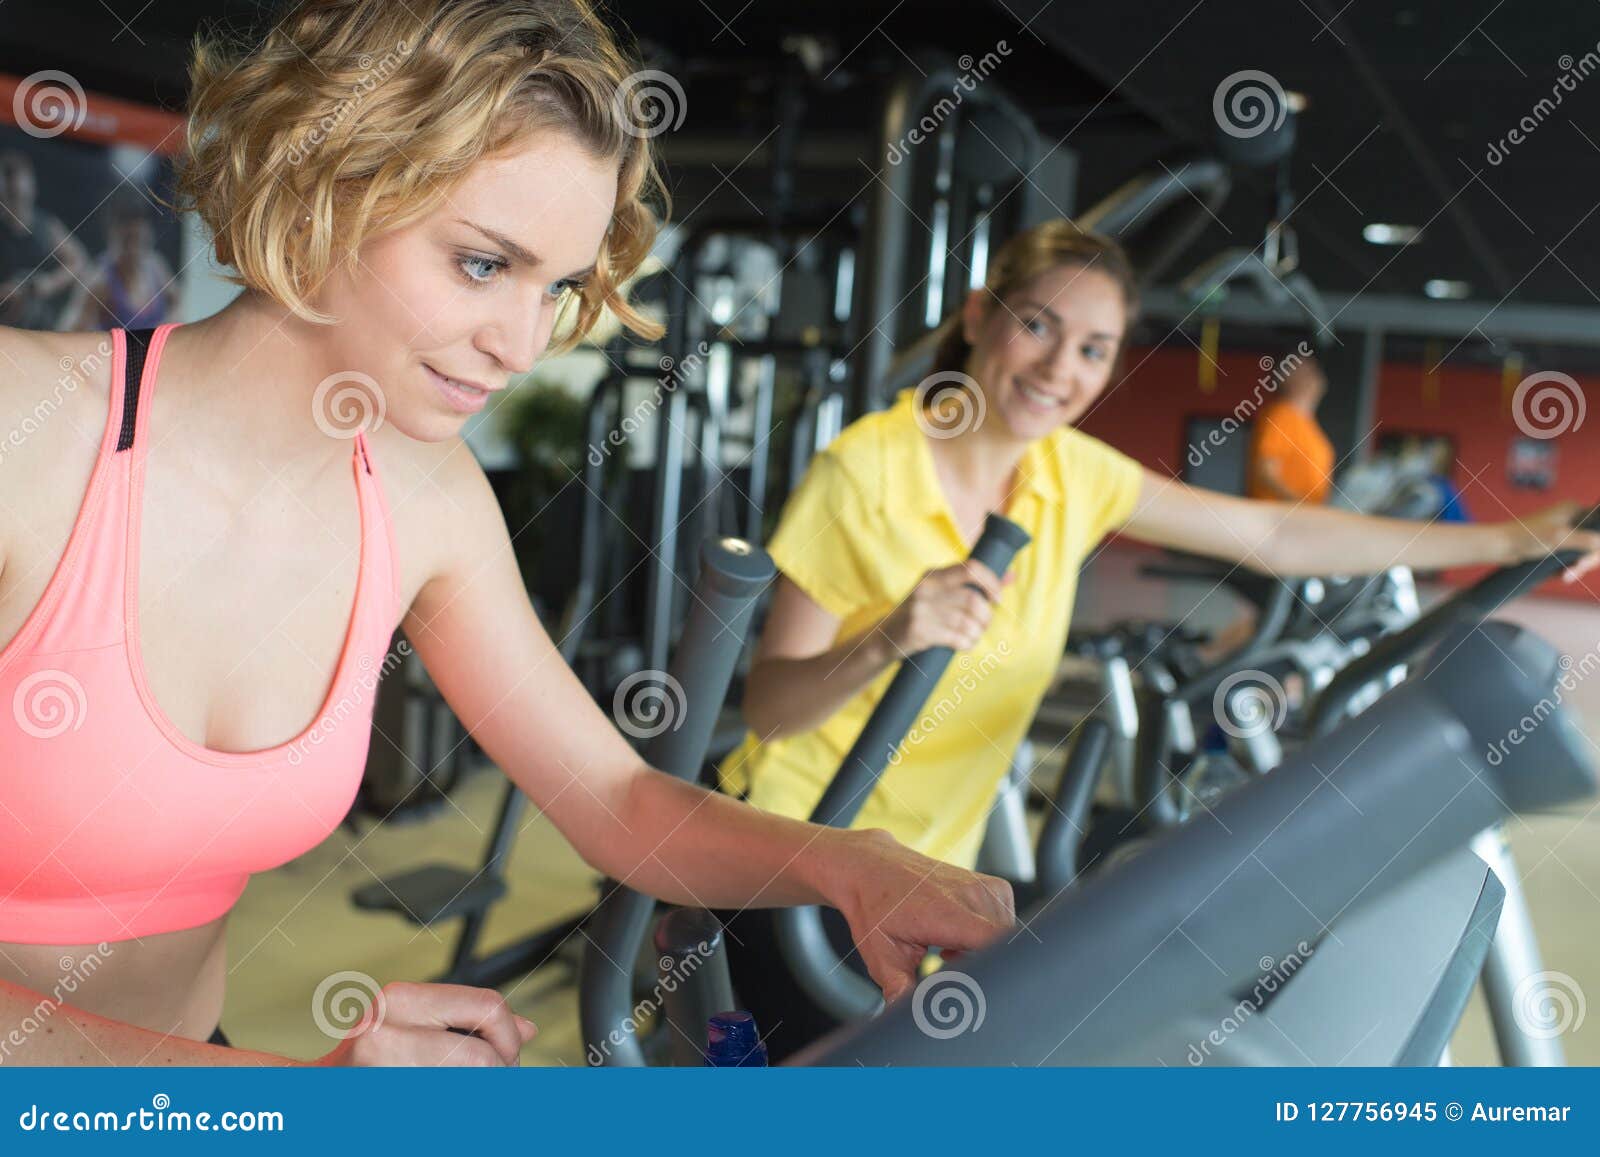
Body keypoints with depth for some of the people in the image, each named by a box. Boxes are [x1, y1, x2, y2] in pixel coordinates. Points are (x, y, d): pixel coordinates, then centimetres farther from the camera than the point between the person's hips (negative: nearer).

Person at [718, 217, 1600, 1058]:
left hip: (931, 866, 5)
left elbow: (1276, 537, 3)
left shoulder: (1073, 474, -3)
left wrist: (1507, 541, 4)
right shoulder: (866, 469, -19)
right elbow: (767, 705, -19)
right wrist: (887, 641, -38)